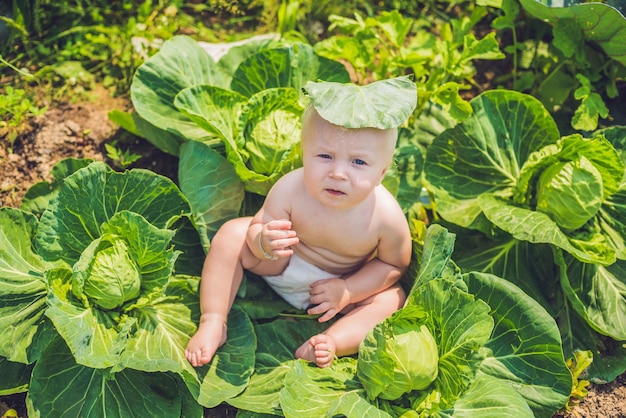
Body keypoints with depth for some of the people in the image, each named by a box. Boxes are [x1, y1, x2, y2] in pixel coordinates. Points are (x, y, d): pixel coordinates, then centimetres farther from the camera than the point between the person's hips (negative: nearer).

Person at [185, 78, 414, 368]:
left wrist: (347, 291, -23)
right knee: (232, 233, -19)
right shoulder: (290, 189, -32)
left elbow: (394, 263, -14)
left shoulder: (387, 217, -31)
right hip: (280, 265, 0)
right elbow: (257, 228, -20)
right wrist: (264, 241, -44)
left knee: (392, 298, -20)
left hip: (343, 282, 0)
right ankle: (212, 324, -14)